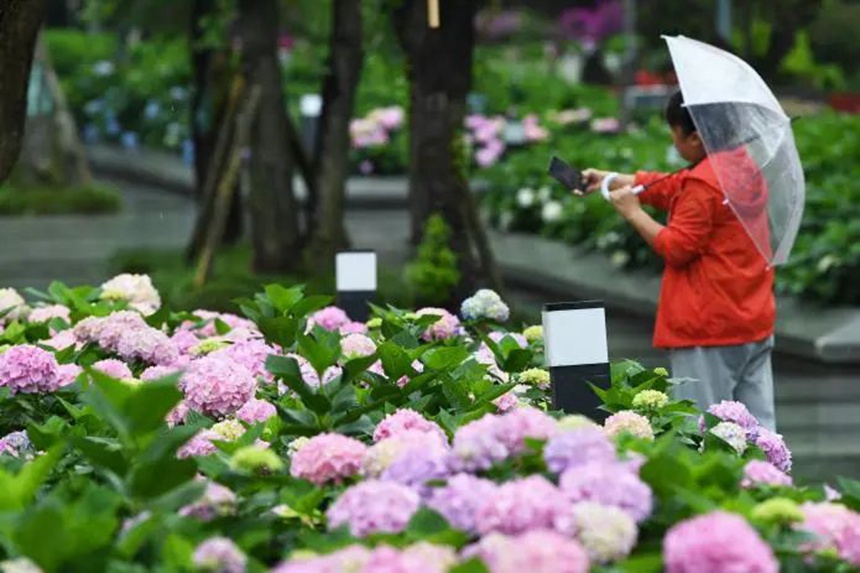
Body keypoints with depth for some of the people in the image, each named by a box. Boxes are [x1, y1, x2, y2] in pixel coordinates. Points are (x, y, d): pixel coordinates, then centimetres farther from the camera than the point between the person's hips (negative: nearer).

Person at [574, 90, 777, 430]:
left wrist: (633, 213, -6)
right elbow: (671, 188, 19)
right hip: (756, 324, 9)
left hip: (709, 329, -9)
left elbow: (677, 248, -16)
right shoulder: (748, 166, 11)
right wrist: (610, 180, 19)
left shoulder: (703, 183, -18)